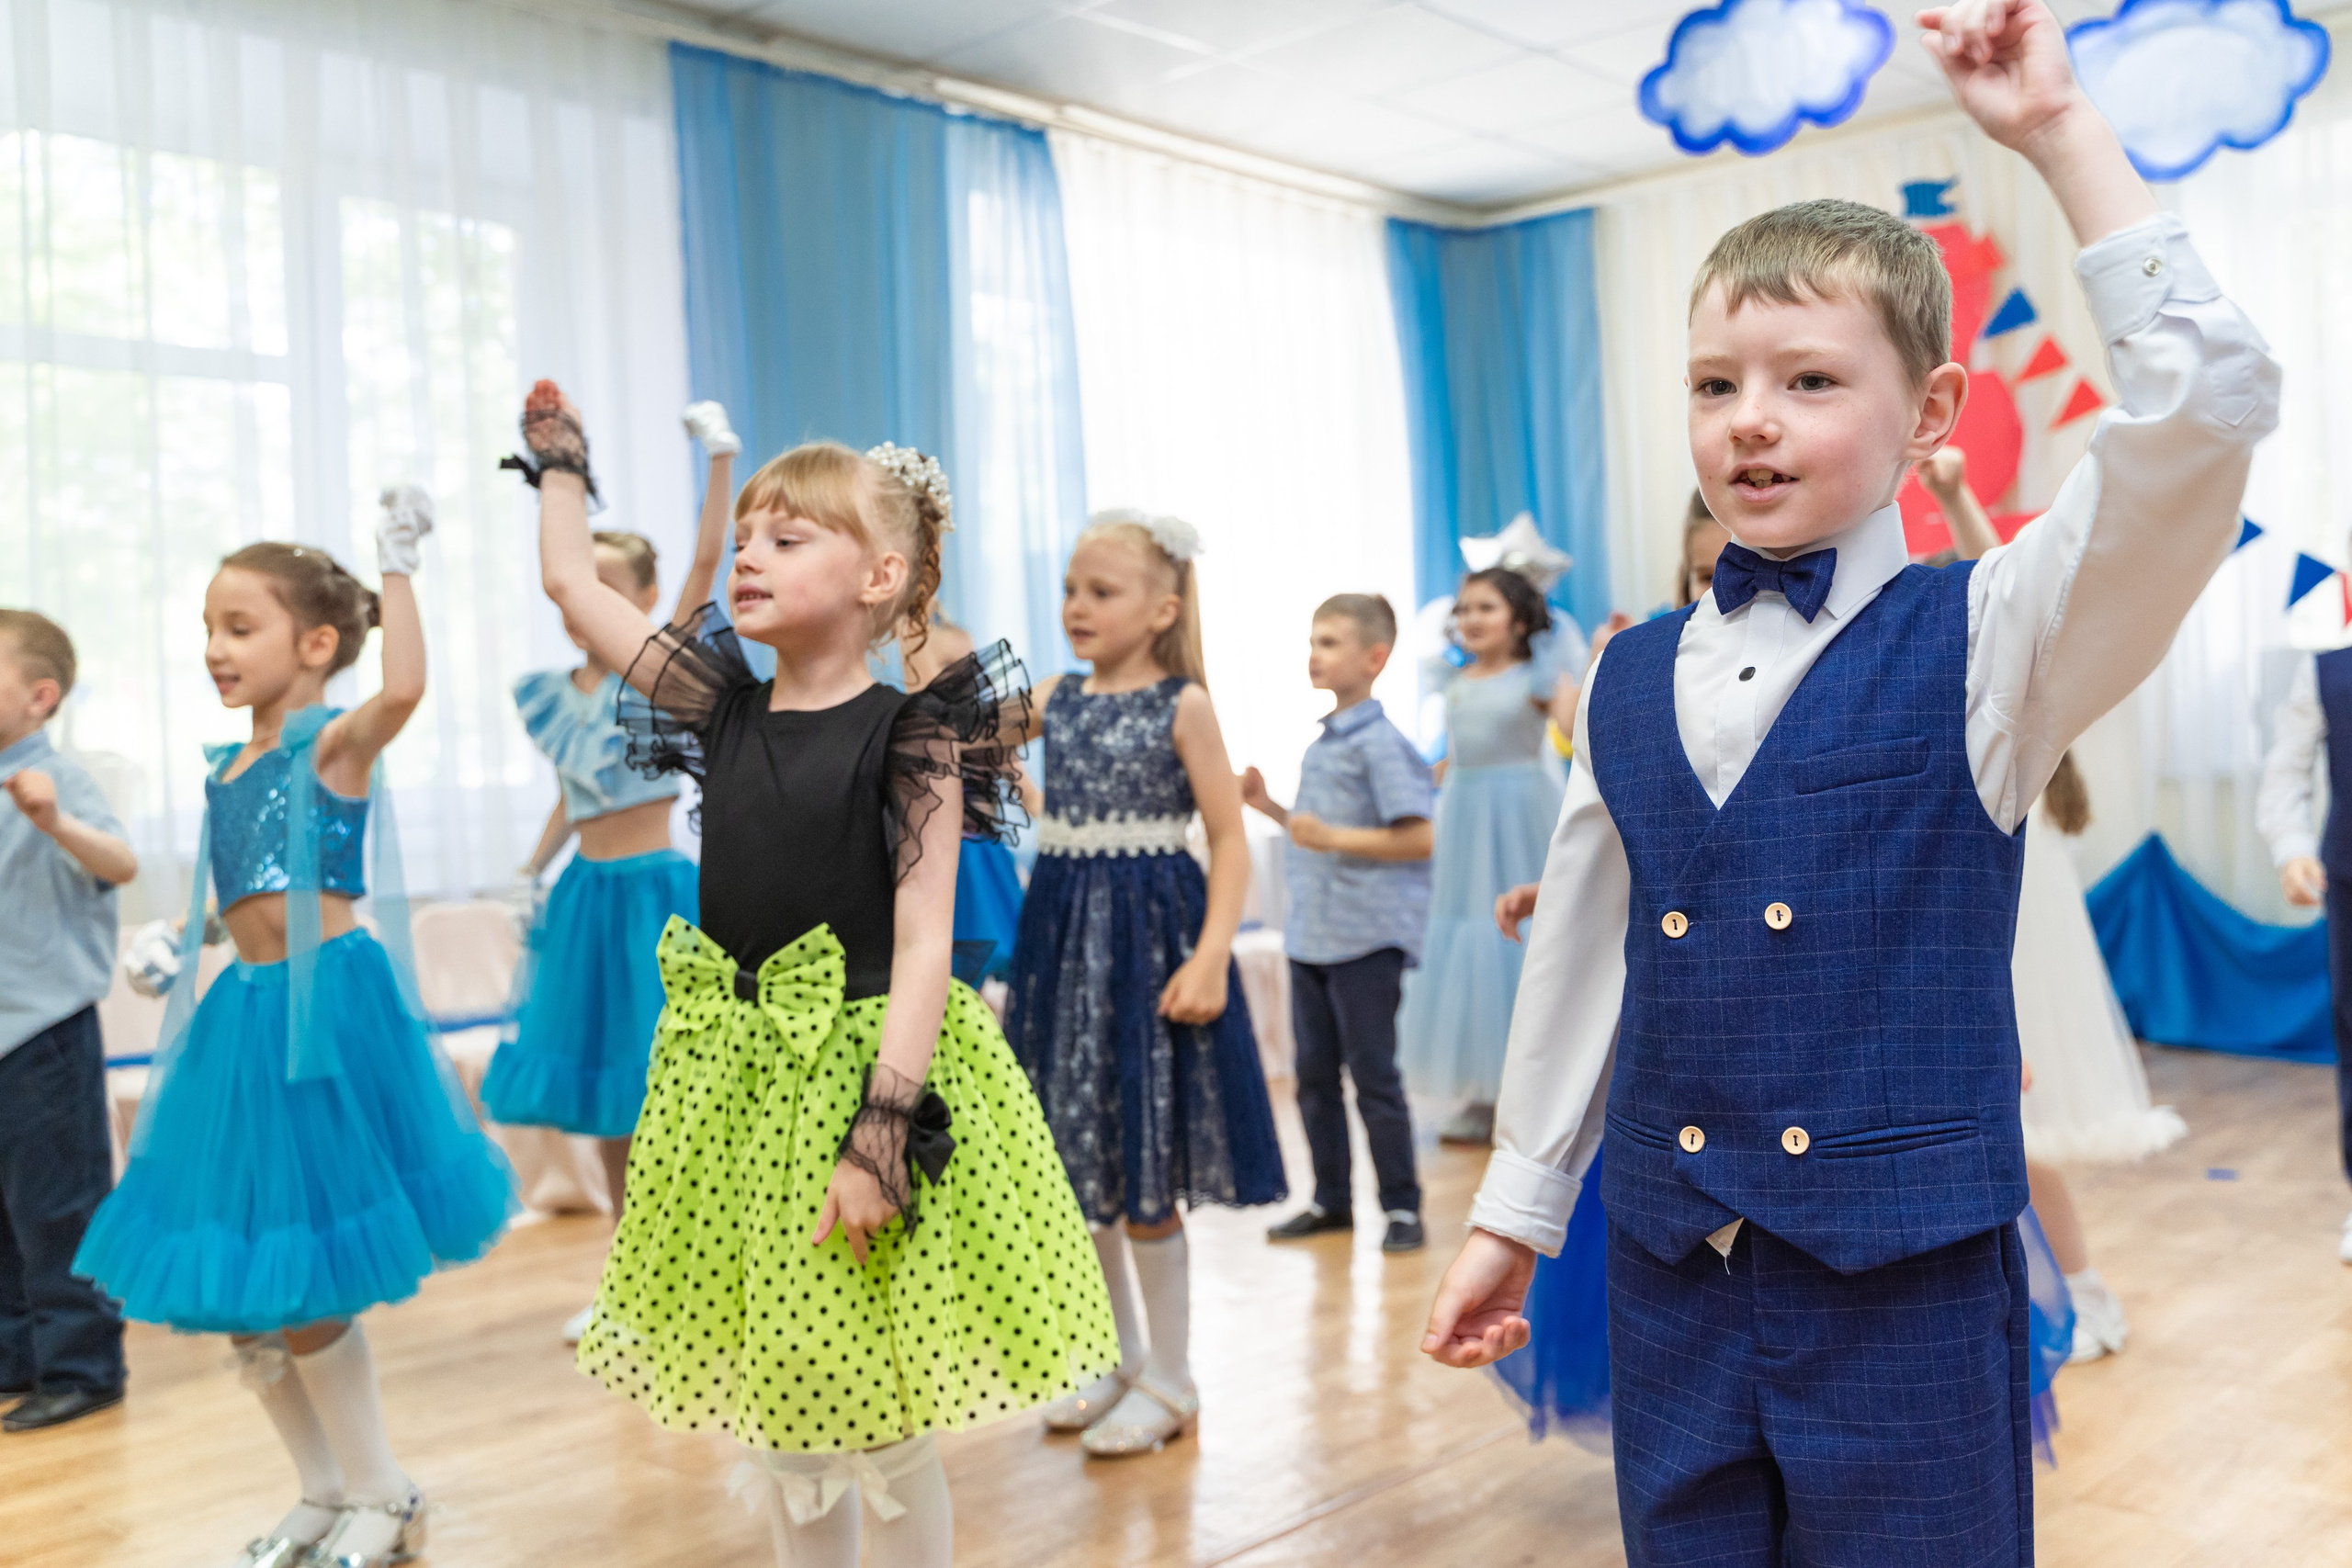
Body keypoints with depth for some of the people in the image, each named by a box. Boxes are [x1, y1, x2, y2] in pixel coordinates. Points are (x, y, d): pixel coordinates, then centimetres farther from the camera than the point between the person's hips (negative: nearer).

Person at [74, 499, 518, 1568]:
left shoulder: (336, 743, -10)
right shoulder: (227, 768, 13)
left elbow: (402, 686, -32)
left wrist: (396, 565, -23)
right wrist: (183, 940, 13)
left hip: (326, 1002, -8)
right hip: (247, 1013, 8)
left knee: (297, 1288, -2)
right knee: (237, 1290, 13)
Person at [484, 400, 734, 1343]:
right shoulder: (555, 696, 8)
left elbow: (708, 559, -18)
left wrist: (720, 458, -24)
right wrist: (534, 870, 11)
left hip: (654, 890, -6)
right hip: (585, 895, 6)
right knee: (604, 1100, 12)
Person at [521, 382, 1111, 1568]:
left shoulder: (910, 736, -10)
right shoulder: (726, 709, 6)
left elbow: (923, 948, -15)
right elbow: (571, 581, 15)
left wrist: (880, 1134, -21)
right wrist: (556, 455, 25)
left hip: (862, 1066, -5)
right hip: (735, 1081, 6)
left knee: (879, 1427, 5)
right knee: (776, 1423, 16)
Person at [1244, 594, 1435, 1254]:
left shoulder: (1380, 742, -12)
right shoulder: (1320, 741, 13)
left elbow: (1417, 838, -18)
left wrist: (1333, 837, -24)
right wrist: (1269, 807, 11)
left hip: (1367, 937, -8)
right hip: (1311, 935, 8)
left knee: (1373, 1074, -1)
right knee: (1314, 1073, 13)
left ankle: (1401, 1206, 12)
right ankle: (1331, 1198, 25)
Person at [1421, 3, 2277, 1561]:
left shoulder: (1984, 644, -7)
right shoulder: (1629, 683, 4)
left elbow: (2207, 414, -21)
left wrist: (2059, 132, -18)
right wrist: (1514, 1214, 16)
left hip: (1908, 1296, -3)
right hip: (1669, 1285, 4)